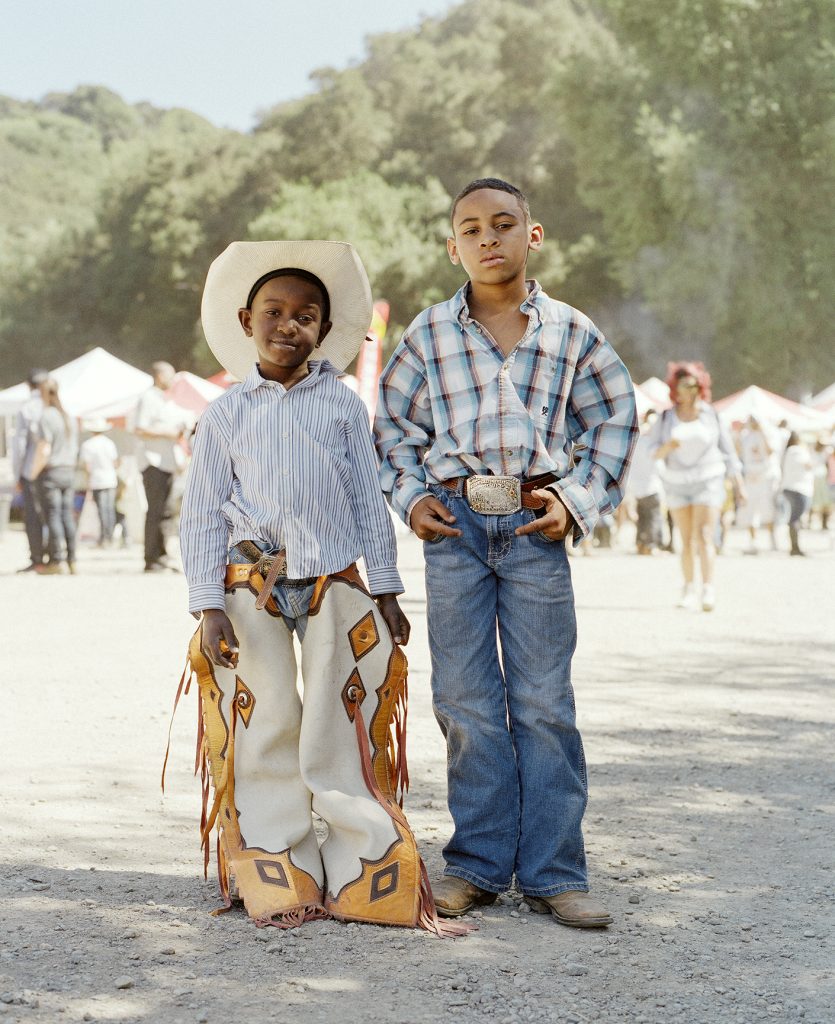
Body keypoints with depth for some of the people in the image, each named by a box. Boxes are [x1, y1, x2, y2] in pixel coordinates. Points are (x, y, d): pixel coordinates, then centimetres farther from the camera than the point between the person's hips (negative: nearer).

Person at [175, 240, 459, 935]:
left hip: (336, 588, 0)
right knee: (264, 735, 3)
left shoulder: (342, 404, 7)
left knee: (337, 739, 2)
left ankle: (361, 877, 11)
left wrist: (386, 592, 6)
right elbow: (203, 515, 4)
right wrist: (210, 607, -4)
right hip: (250, 589, 0)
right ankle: (280, 881, 14)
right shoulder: (227, 414, 5)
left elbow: (369, 500, 9)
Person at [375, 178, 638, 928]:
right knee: (466, 702, 3)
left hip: (534, 527, -1)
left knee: (544, 702, 0)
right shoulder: (430, 333, 6)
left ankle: (553, 873, 7)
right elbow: (394, 422, 16)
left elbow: (614, 417, 12)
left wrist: (579, 498, 1)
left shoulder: (569, 331, 5)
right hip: (455, 524, 1)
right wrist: (409, 496, 3)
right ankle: (478, 865, 13)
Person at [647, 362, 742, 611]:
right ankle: (689, 591, 18)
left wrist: (739, 484, 1)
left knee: (704, 537, -15)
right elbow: (654, 452, -5)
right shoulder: (666, 418, -2)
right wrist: (667, 447, -28)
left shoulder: (710, 415, -4)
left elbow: (727, 450, 1)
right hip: (678, 484, 2)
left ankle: (708, 591, -21)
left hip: (708, 483, -2)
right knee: (687, 541, 7)